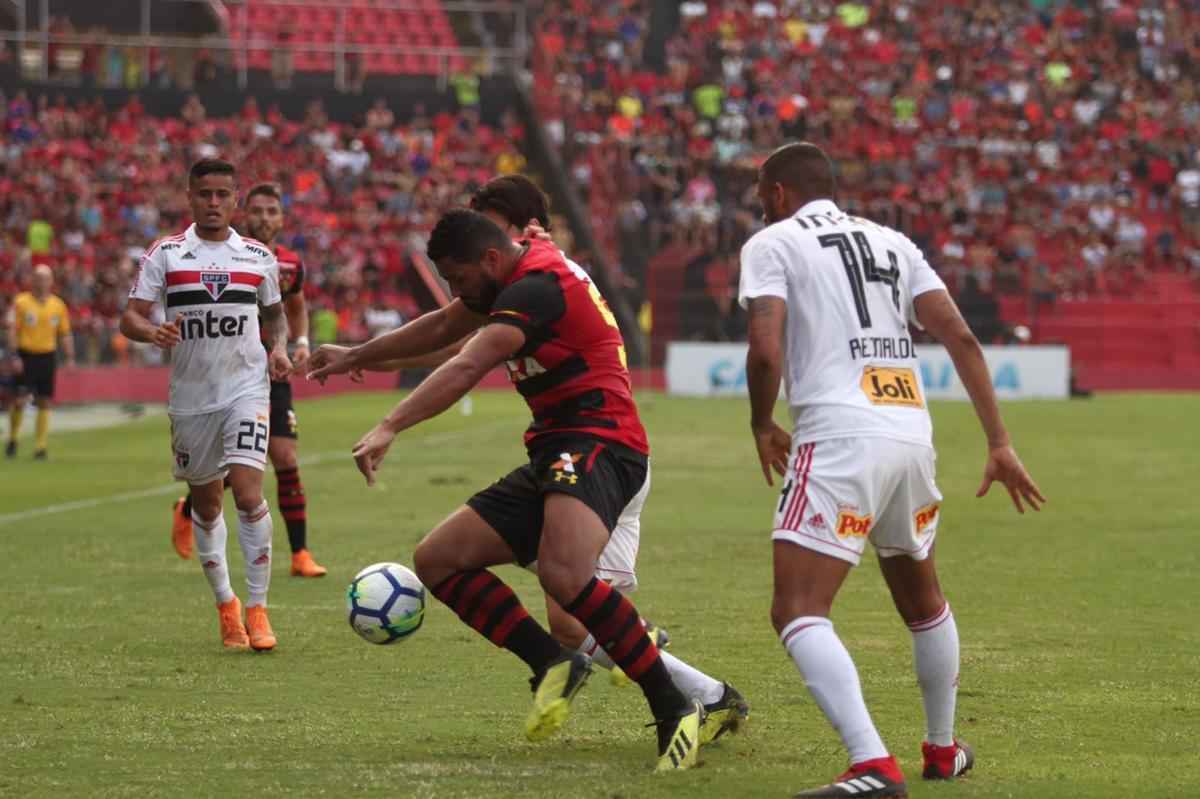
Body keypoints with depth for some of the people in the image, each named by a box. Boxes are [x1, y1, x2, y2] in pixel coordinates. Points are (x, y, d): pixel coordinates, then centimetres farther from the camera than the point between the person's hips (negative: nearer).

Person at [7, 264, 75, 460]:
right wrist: (14, 357, -12)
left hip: (48, 357, 3)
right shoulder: (21, 302, -2)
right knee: (20, 400, -8)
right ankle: (12, 440, 13)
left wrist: (70, 358, 4)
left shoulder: (58, 305, 7)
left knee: (44, 403, 2)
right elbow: (13, 330, -4)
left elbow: (65, 334, 11)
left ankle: (40, 447, 7)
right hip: (26, 356, -3)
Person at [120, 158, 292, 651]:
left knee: (248, 491, -17)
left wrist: (278, 347, 0)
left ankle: (257, 609, -11)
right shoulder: (166, 254, 0)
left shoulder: (259, 257, 5)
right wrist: (151, 332, -27)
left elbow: (275, 313, 20)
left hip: (246, 389, -1)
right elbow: (130, 317, -5)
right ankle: (225, 603, 28)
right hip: (190, 395, 1)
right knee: (206, 501, 10)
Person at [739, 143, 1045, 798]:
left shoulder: (772, 242, 5)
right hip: (912, 433, 7)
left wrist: (762, 429, 9)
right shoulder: (892, 243, 21)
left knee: (797, 614, -11)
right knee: (923, 602, 27)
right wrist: (999, 442, 9)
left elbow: (766, 351, -9)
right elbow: (959, 337, 11)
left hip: (840, 442, -6)